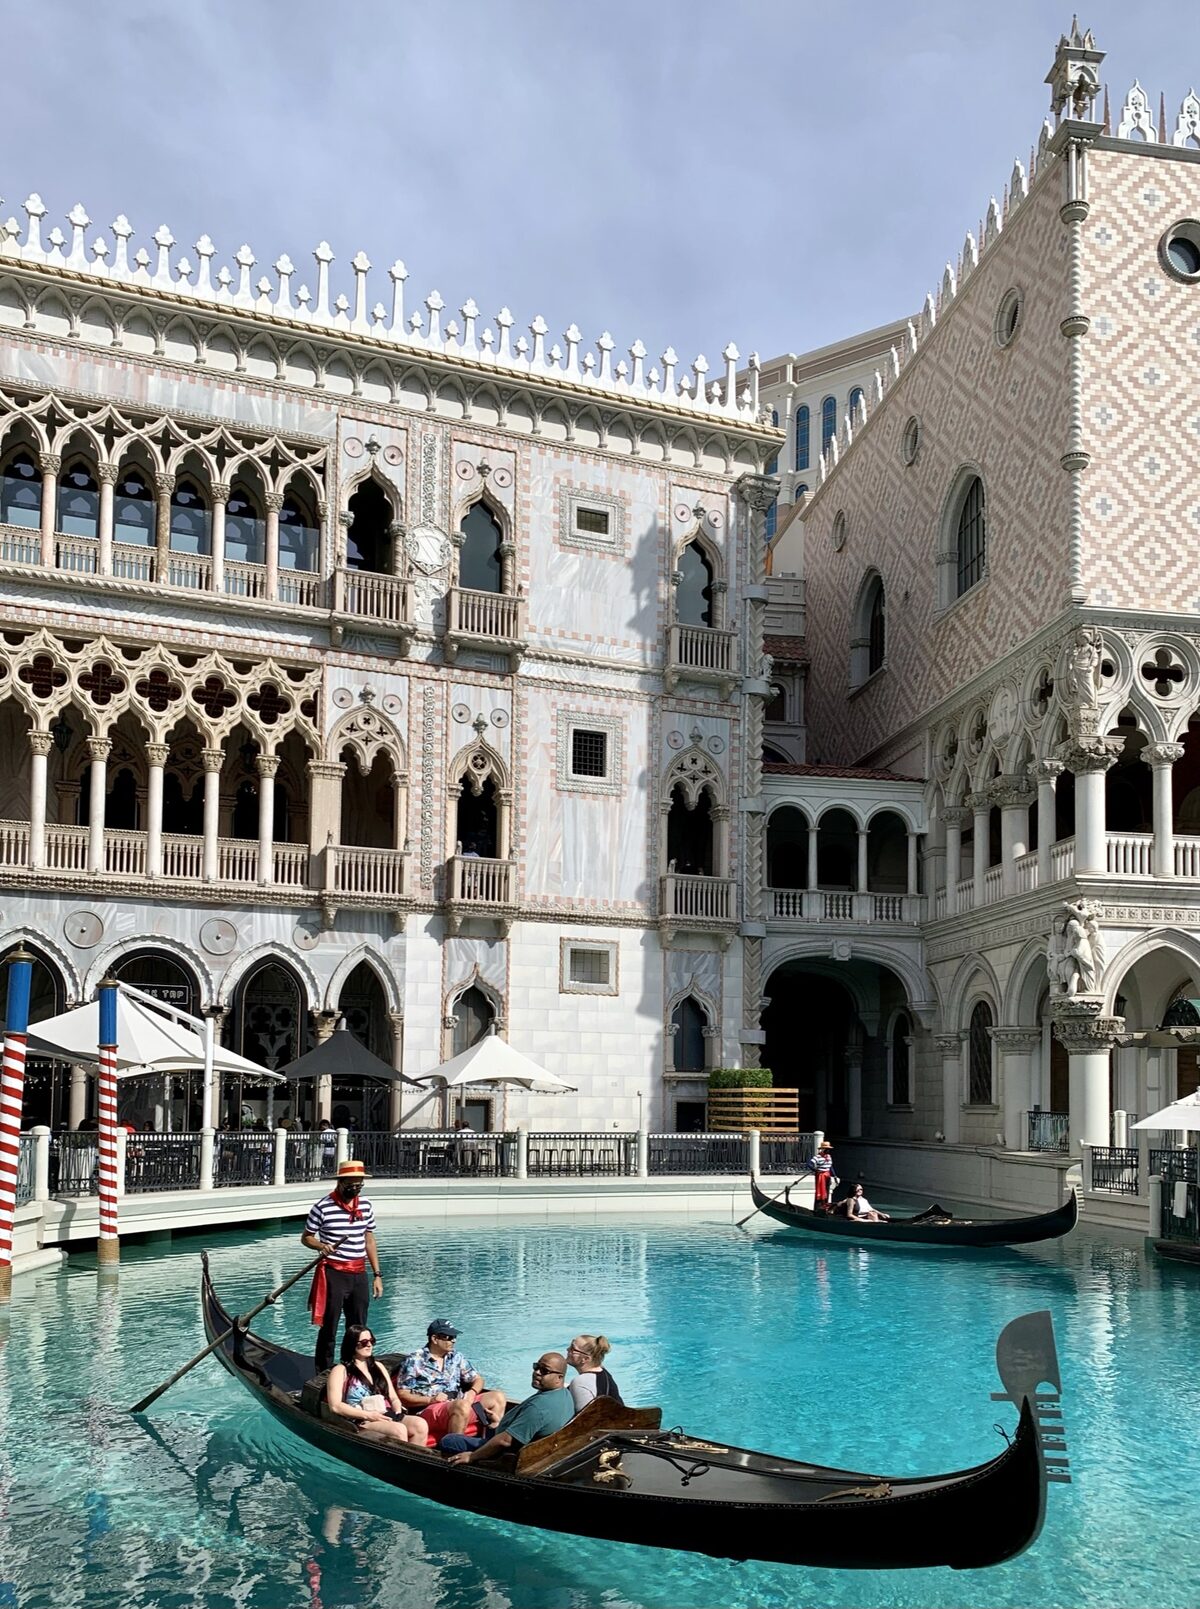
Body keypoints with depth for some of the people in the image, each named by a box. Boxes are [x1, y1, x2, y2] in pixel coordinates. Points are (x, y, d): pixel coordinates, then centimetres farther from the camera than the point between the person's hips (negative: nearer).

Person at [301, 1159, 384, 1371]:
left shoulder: (366, 1206, 7)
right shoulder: (323, 1207, -9)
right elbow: (306, 1237, 0)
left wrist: (377, 1275, 10)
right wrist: (321, 1245, -22)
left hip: (359, 1274, 5)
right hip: (333, 1274, -5)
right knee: (329, 1328, 0)